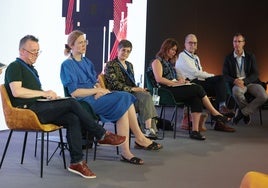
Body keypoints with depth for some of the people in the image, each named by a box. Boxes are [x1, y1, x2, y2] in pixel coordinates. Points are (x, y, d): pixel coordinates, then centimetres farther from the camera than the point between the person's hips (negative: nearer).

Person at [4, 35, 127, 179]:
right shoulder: (14, 67, -2)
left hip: (38, 108, 9)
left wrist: (48, 95, 3)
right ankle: (102, 135, -10)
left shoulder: (31, 69, 26)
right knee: (71, 103, -20)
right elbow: (16, 92, -18)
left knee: (73, 119, -16)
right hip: (28, 110, -9)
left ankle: (76, 162, -18)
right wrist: (43, 93, -12)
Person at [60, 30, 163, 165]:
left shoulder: (86, 62, 21)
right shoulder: (67, 65, -4)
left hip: (95, 97, 7)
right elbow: (74, 92, -13)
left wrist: (99, 91, -8)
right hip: (83, 102, -7)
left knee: (125, 98, -18)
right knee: (123, 102, -23)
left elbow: (95, 82, 16)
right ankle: (139, 138, -17)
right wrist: (97, 90, -12)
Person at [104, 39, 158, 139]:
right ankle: (149, 129, -33)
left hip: (131, 93, 7)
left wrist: (138, 89, 2)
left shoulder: (129, 65, 25)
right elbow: (115, 84, -11)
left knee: (146, 95, -27)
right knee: (146, 97, -29)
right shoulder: (110, 65, 1)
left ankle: (149, 129, -34)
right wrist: (132, 89, -17)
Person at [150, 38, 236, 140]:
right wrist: (175, 83, -14)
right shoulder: (157, 61, 1)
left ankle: (195, 130, -29)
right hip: (167, 92, -8)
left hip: (175, 89, 8)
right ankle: (215, 114, -11)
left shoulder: (170, 62, 28)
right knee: (198, 89, -21)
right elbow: (159, 79, -13)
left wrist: (180, 79, 6)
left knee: (196, 99, -23)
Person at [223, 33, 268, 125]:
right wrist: (235, 81, -19)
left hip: (250, 82, 1)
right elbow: (225, 75, 3)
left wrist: (244, 81, -18)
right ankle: (247, 112, -11)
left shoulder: (251, 56, 8)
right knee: (236, 92, -39)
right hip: (237, 84, -1)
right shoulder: (228, 58, 8)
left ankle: (242, 112, -11)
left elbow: (255, 74, 1)